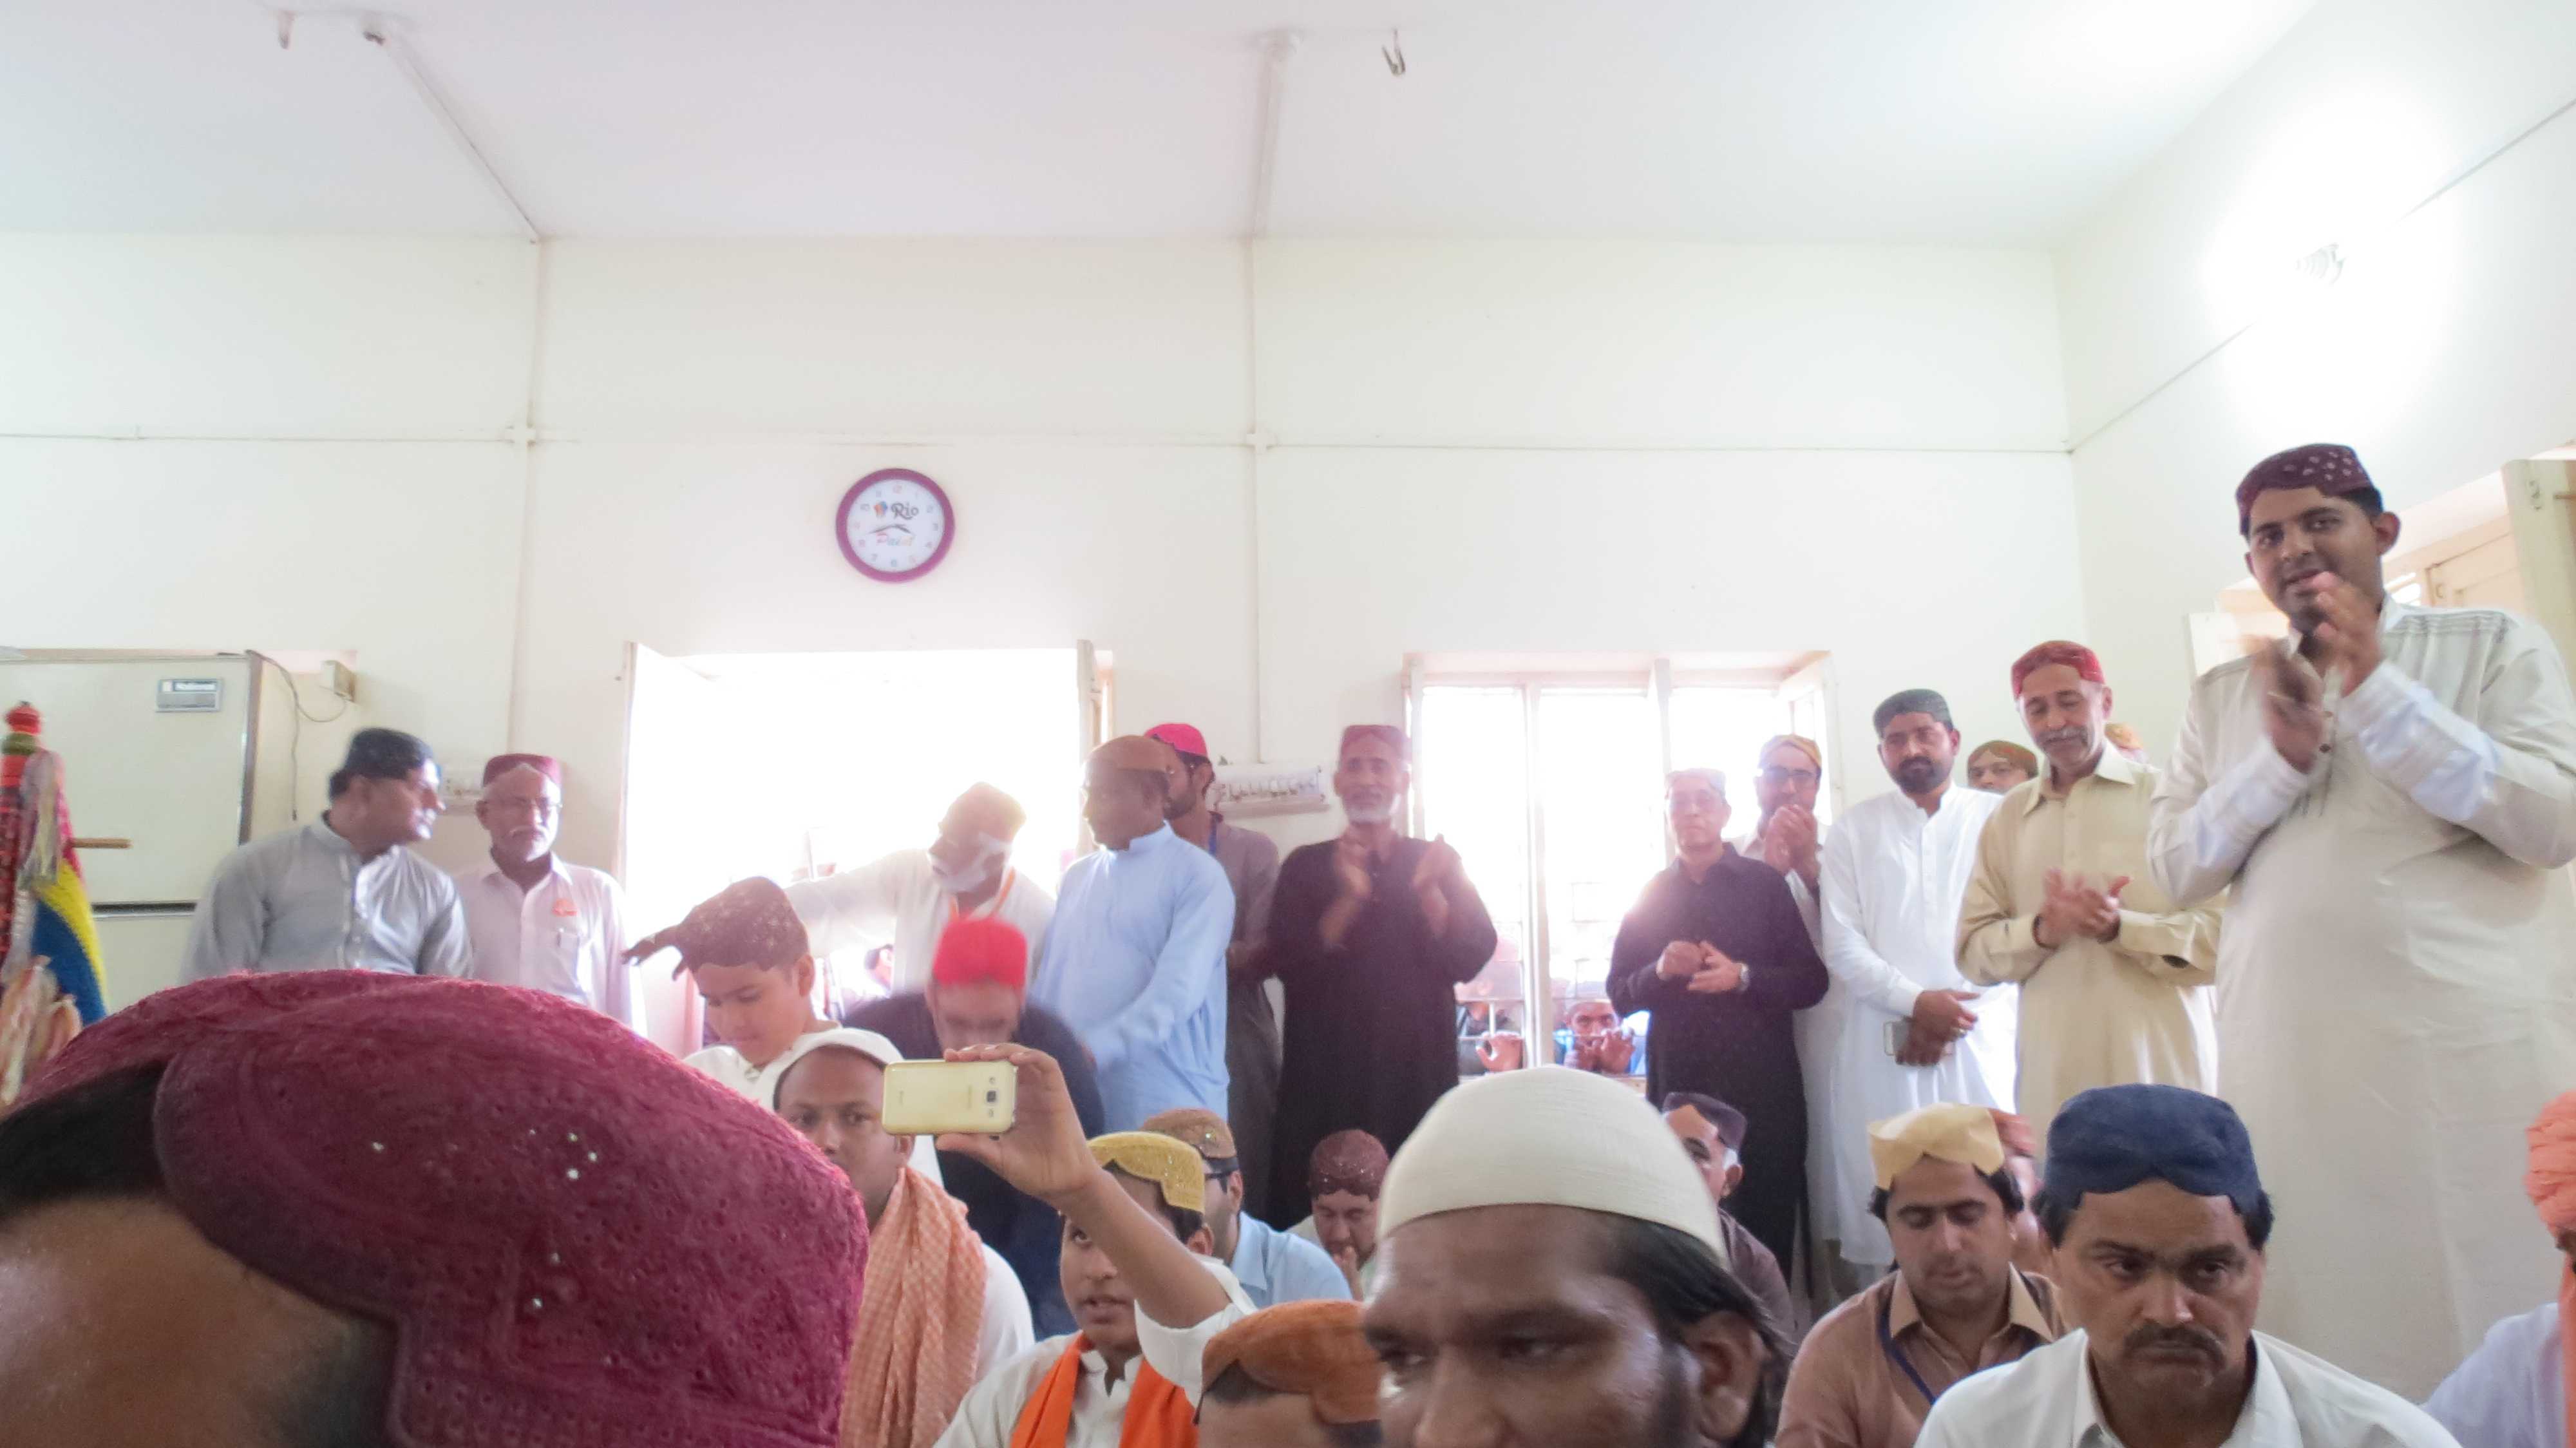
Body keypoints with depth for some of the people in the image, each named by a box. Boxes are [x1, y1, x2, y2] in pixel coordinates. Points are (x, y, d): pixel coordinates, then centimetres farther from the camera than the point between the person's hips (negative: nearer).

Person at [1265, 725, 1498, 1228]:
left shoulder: (1438, 861, 9)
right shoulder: (1306, 865, 5)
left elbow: (1470, 959, -1)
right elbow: (1289, 965, -7)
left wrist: (1427, 890, -15)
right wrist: (1350, 898, -18)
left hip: (1419, 1068, 1)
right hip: (1326, 1071, -1)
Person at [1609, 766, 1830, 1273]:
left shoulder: (1766, 884, 5)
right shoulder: (1652, 896, 11)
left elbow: (1813, 981, 1)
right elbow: (1619, 993, 9)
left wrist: (1743, 977, -16)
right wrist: (1660, 971, -11)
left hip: (1762, 1090, -2)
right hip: (1677, 1089, 2)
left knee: (1769, 1227, 0)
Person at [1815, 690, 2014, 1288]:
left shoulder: (1997, 818, 8)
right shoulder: (1855, 829, 10)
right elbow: (1842, 943, 3)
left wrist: (1952, 1020, -6)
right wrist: (1917, 1002, -9)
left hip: (1977, 1039, 0)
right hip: (1881, 1046, 0)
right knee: (1878, 1202, -2)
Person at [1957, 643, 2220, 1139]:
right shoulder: (2008, 819, 13)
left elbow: (2225, 934, -3)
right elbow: (1973, 950, 9)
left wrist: (2119, 926, -17)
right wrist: (2041, 931, -9)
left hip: (2162, 1069, -2)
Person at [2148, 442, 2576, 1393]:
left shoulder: (2493, 647, 4)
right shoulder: (2220, 697, 13)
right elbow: (2173, 869, 6)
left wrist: (2377, 689, -11)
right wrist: (2282, 758, -8)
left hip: (2475, 1046, -2)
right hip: (2289, 1060, 3)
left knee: (2500, 1311, 2)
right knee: (2327, 1312, 7)